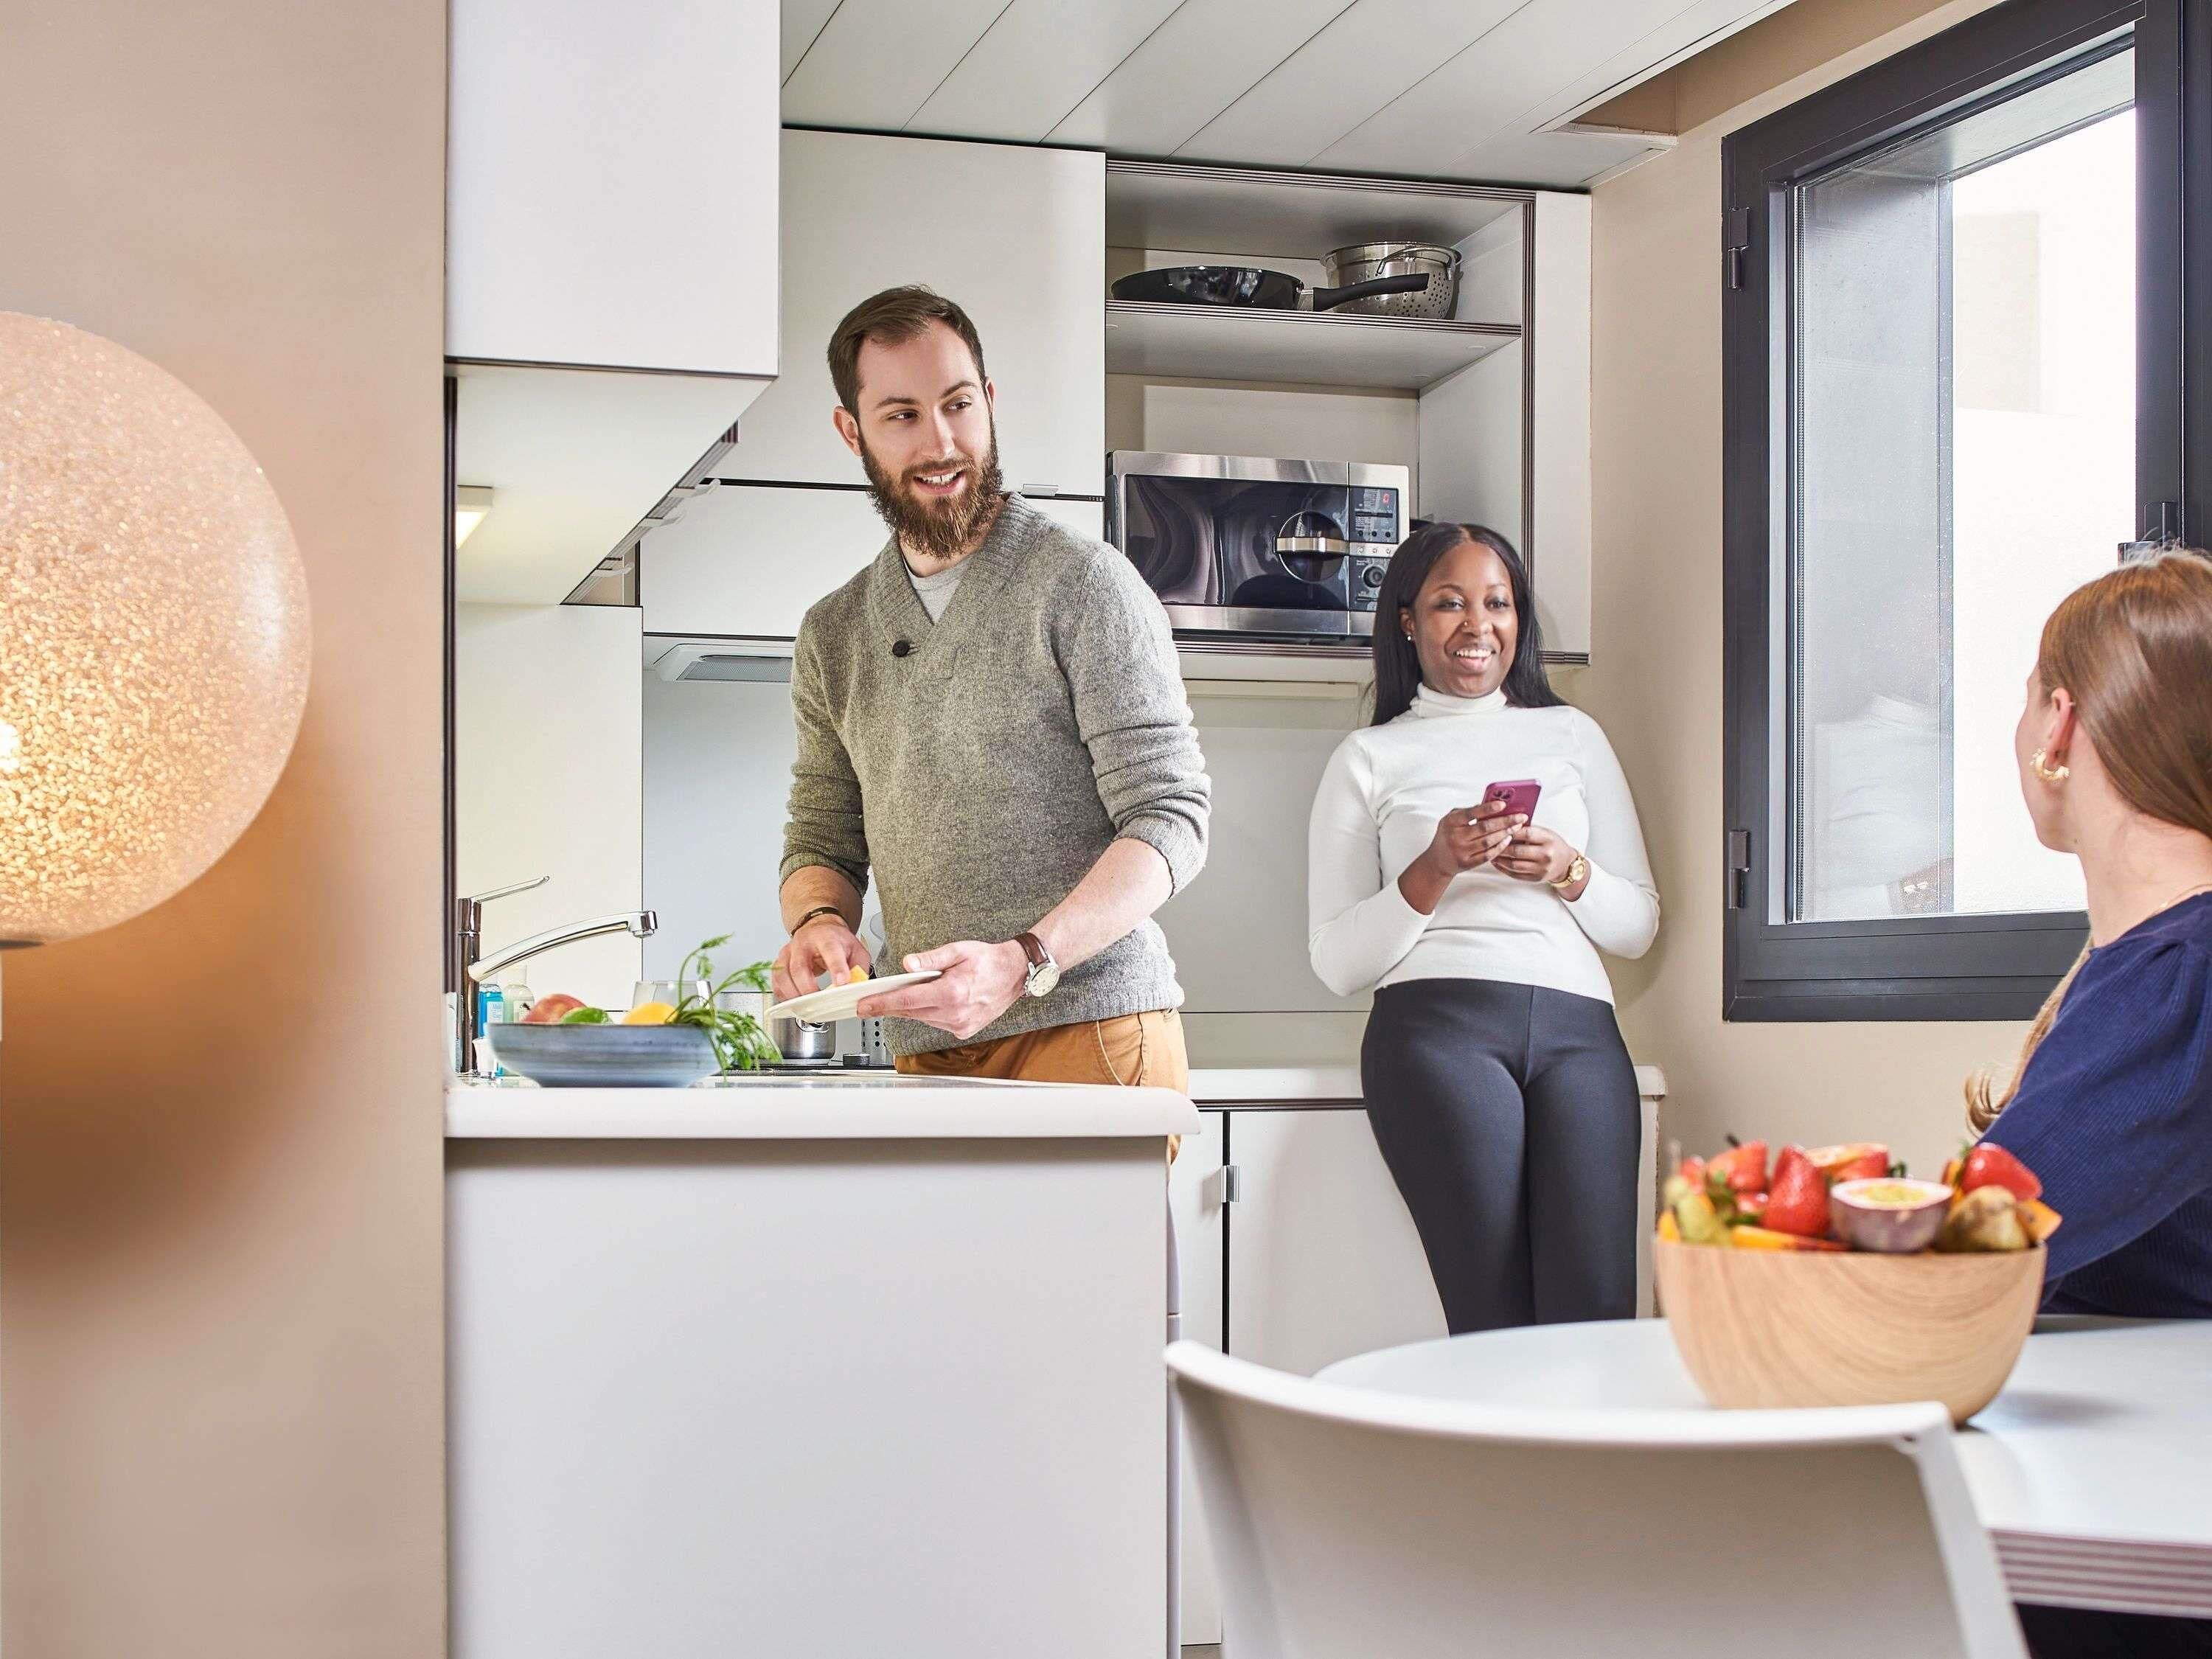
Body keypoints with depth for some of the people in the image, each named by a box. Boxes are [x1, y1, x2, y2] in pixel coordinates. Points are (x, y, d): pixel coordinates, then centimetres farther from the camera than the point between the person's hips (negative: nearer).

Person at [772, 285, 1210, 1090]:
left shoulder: (1082, 583, -5)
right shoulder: (834, 636, 13)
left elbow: (1171, 817, -10)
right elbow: (821, 841, 18)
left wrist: (1025, 962, -24)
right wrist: (818, 920, -7)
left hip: (1091, 1029, -4)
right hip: (925, 1052, 5)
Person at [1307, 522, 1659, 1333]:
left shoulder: (1572, 734, 25)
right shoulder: (1370, 758, 17)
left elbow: (1640, 924, 22)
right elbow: (1336, 961, 10)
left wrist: (1569, 870, 1)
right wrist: (1436, 870, -5)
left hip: (1577, 1026, 2)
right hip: (1437, 1023, -2)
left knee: (1596, 1312, -18)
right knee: (1496, 1319, -19)